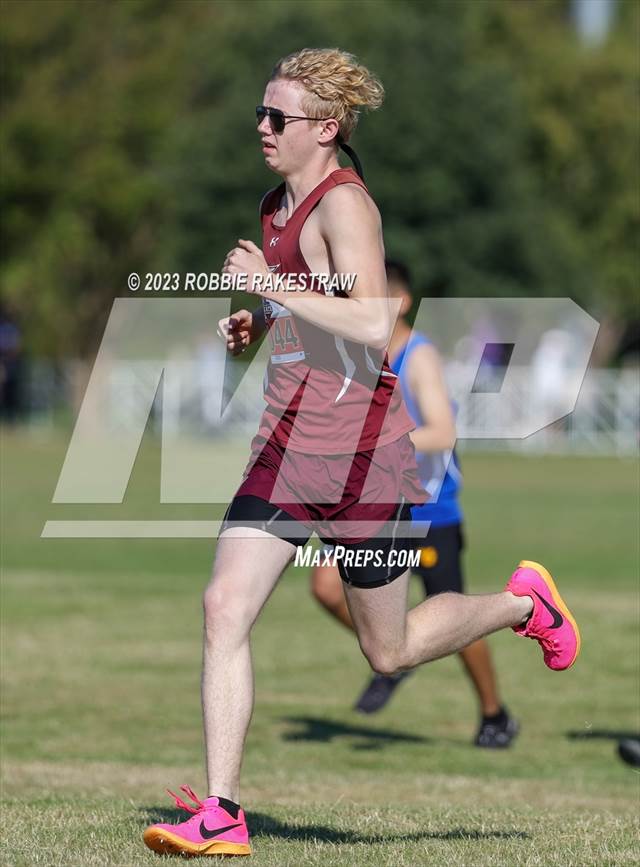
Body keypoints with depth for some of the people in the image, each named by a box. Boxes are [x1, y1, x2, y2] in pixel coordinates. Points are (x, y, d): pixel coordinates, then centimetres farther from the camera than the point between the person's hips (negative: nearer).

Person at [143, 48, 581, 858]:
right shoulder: (277, 205, 13)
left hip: (358, 450, -8)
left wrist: (270, 285, -23)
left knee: (389, 650, 5)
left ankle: (522, 602, 32)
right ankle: (221, 815, -7)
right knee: (224, 608, -8)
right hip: (286, 443, 8)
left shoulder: (344, 203, -15)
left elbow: (374, 325, -27)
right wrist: (251, 326, 10)